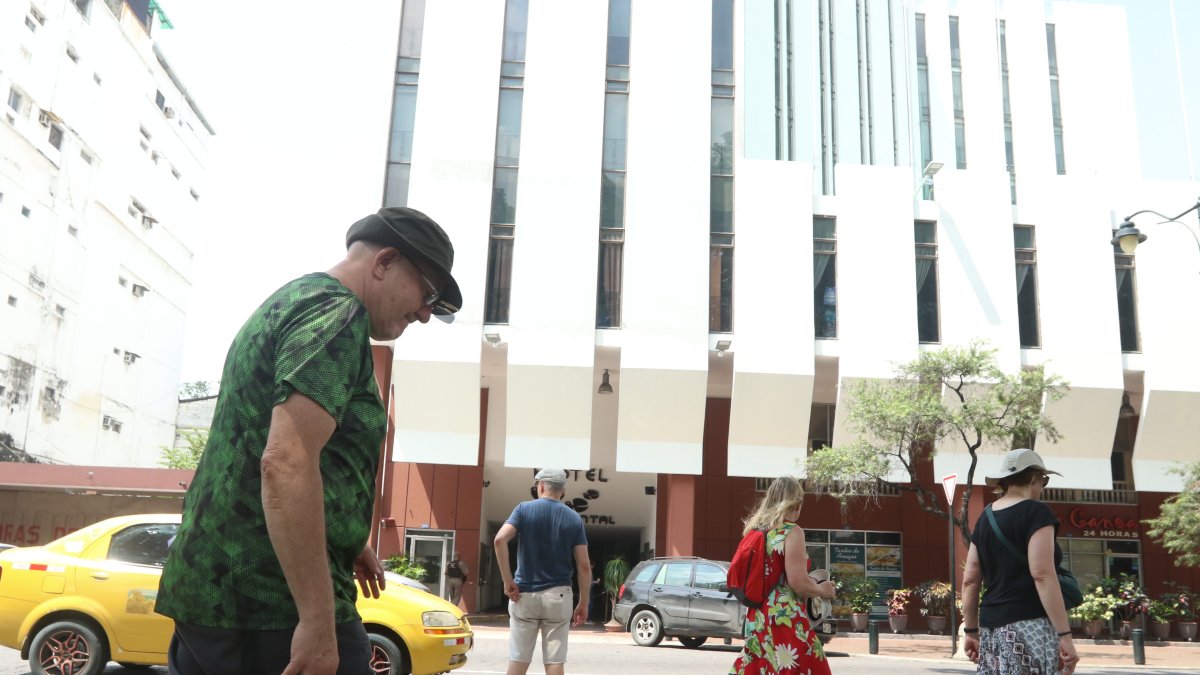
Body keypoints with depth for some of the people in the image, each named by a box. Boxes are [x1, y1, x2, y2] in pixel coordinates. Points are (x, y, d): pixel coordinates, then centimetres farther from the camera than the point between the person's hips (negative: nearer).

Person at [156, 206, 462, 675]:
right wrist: (319, 622, -24)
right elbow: (287, 462, -25)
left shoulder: (289, 303, 19)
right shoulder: (337, 313, -12)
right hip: (272, 604, -10)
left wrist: (346, 543, 28)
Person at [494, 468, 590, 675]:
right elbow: (584, 566, -1)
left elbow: (500, 539, -16)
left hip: (525, 594, 0)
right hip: (558, 595, 0)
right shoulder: (574, 518, 3)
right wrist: (584, 603, 6)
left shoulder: (524, 509, 0)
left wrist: (507, 581, -10)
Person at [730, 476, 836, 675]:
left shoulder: (755, 530, 12)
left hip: (757, 618, 8)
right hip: (785, 619, -8)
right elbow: (798, 582, -16)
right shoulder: (792, 532, -9)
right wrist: (822, 590, 3)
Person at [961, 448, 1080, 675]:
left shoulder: (985, 519, 14)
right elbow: (1042, 575, -15)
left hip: (992, 627, 7)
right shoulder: (1035, 511, -6)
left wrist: (971, 631, 19)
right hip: (1030, 625, -7)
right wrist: (1065, 635, -15)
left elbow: (970, 581, 13)